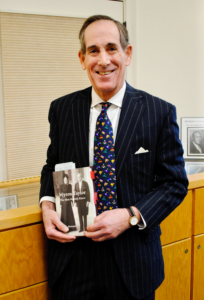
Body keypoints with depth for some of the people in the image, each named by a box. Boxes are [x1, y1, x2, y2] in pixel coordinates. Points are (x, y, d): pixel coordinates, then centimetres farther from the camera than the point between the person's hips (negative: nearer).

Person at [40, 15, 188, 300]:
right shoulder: (61, 109, 1)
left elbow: (174, 182, -3)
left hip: (132, 258, -1)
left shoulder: (159, 112, -7)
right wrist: (47, 204, -7)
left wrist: (130, 216, -17)